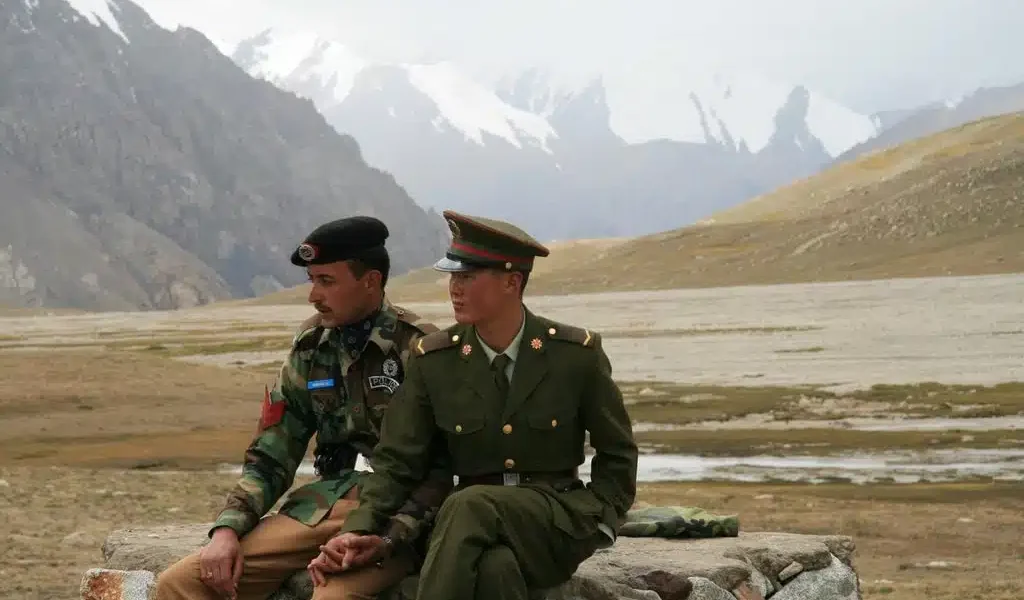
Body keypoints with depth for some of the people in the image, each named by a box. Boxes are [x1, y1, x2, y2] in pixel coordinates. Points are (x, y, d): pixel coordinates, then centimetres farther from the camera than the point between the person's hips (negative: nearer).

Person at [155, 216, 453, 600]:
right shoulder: (311, 345, 9)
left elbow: (440, 470, -12)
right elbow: (272, 453, 11)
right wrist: (228, 528, -4)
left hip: (397, 513, -6)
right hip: (324, 504, 6)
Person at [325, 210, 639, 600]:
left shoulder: (577, 354, -2)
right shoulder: (432, 360, 1)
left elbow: (616, 452, 9)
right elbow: (396, 462, 3)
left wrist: (600, 520, -4)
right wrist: (360, 531, -12)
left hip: (561, 519, -1)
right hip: (476, 524, 1)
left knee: (469, 506, -35)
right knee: (495, 567, -38)